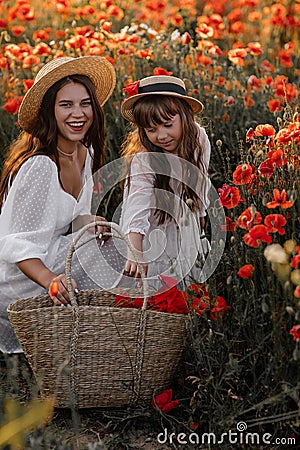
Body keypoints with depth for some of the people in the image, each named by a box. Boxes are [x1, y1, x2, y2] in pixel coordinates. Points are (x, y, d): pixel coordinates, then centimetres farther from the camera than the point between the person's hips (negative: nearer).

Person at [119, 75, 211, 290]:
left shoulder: (198, 138, -6)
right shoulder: (143, 160, -24)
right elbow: (137, 208, -37)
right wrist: (134, 254, -48)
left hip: (188, 238, 5)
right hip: (152, 247, -5)